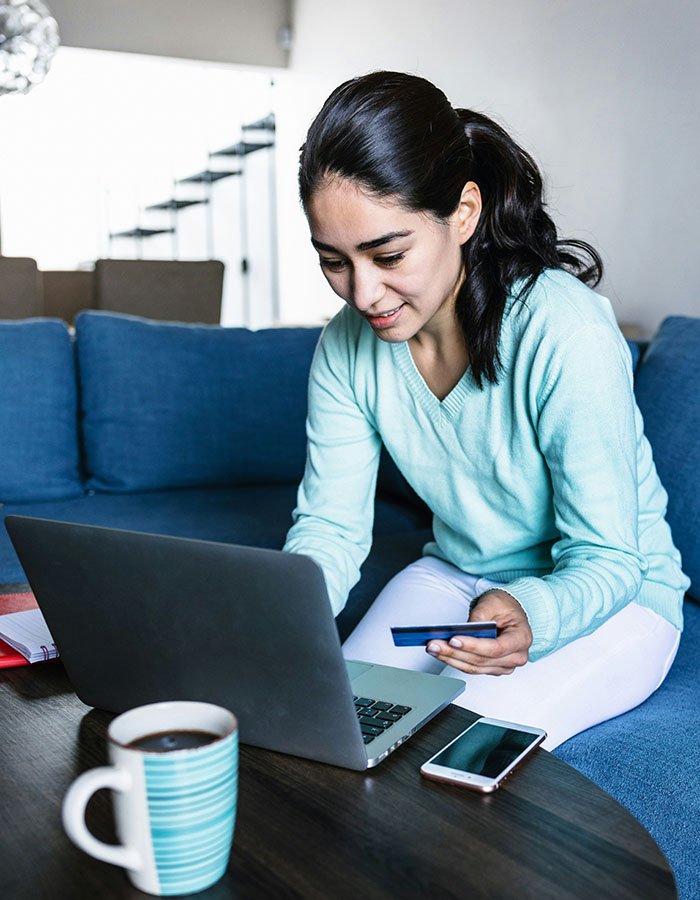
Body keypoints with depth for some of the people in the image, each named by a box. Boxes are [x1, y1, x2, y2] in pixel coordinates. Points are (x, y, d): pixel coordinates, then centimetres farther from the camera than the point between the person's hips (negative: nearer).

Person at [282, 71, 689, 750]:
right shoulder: (347, 346, -11)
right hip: (454, 576, 5)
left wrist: (528, 617, -44)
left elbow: (605, 560, -22)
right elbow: (330, 525, -6)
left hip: (614, 595, -4)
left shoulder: (569, 335, -28)